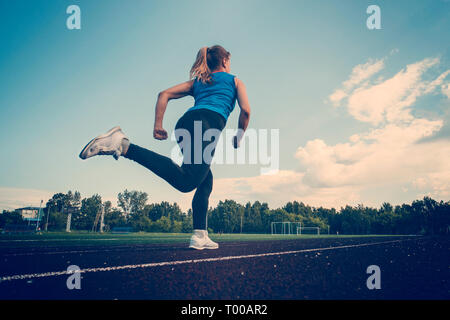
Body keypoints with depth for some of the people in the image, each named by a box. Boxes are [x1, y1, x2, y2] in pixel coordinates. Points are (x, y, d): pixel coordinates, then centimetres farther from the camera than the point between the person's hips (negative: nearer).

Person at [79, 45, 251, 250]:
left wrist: (158, 124, 14)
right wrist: (239, 137, 24)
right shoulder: (235, 80, 26)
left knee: (206, 180, 16)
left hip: (186, 122, 7)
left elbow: (164, 94, 22)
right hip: (209, 123, -7)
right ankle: (123, 146, -36)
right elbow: (246, 111, 10)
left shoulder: (197, 81, 35)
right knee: (185, 181, -24)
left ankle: (200, 236, 7)